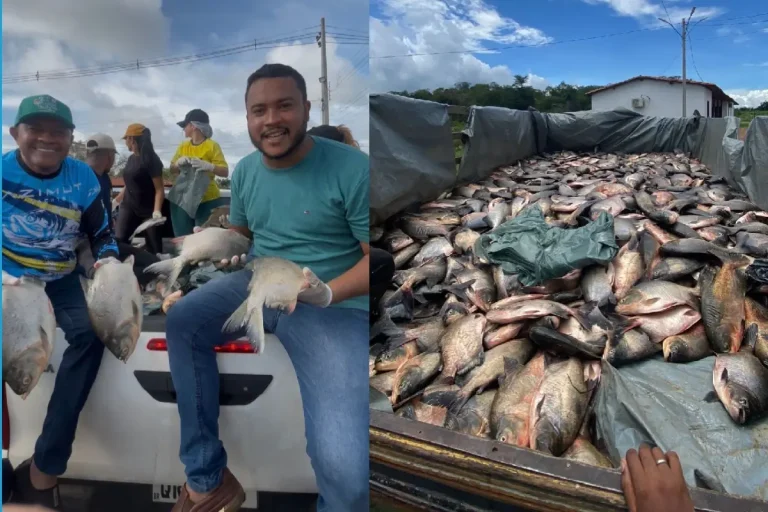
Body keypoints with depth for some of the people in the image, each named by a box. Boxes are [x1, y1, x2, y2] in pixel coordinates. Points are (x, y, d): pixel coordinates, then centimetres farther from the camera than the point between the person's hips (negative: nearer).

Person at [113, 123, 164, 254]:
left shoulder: (151, 159, -11)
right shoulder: (131, 158, 11)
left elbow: (159, 189, -15)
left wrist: (156, 211, -26)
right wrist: (116, 200, 24)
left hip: (148, 210, -7)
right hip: (128, 206, 7)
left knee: (154, 246, -1)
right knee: (119, 240, -5)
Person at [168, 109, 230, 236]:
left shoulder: (212, 146, -5)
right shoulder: (183, 146, 11)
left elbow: (225, 172, -10)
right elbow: (172, 169, 13)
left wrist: (208, 166, -28)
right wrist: (178, 162, -9)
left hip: (207, 200, -5)